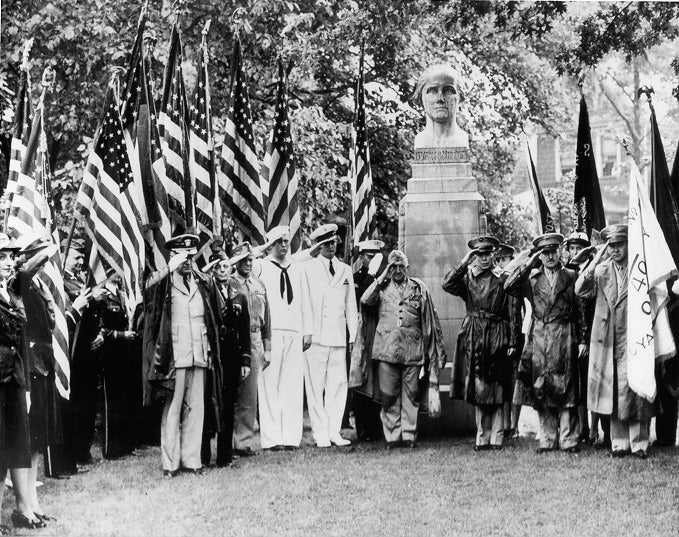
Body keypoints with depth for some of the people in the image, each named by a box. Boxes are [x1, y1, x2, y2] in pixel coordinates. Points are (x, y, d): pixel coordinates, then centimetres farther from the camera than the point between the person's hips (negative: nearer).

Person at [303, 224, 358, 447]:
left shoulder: (346, 270, 15)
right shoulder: (307, 268, 4)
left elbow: (351, 305, 16)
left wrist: (353, 335, 12)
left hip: (338, 336, 3)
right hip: (315, 336, -3)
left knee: (338, 384, 0)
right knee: (316, 385, -4)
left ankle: (334, 431, 6)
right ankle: (320, 433, 1)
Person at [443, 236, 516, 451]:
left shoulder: (501, 281, 3)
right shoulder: (467, 280, 9)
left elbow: (512, 314, 2)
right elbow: (447, 285, -11)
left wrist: (511, 342, -5)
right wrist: (464, 263, -11)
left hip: (496, 339, -2)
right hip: (473, 338, 2)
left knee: (495, 391, -2)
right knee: (477, 391, 3)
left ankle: (496, 439, 2)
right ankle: (483, 438, 9)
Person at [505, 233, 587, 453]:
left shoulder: (571, 277, 7)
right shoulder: (531, 277, 9)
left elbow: (580, 310, 8)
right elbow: (509, 287, -8)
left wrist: (582, 340, 2)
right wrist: (528, 263, -11)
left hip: (564, 341, -1)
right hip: (539, 340, 1)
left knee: (566, 390, -3)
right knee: (541, 391, 2)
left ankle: (568, 440, 0)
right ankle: (547, 440, 8)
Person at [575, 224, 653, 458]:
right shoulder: (600, 270, 9)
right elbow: (581, 290, -4)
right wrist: (595, 262, -12)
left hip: (633, 338, -3)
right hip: (606, 339, 3)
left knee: (634, 389, -6)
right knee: (612, 391, 5)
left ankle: (639, 443, 1)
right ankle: (619, 443, 12)